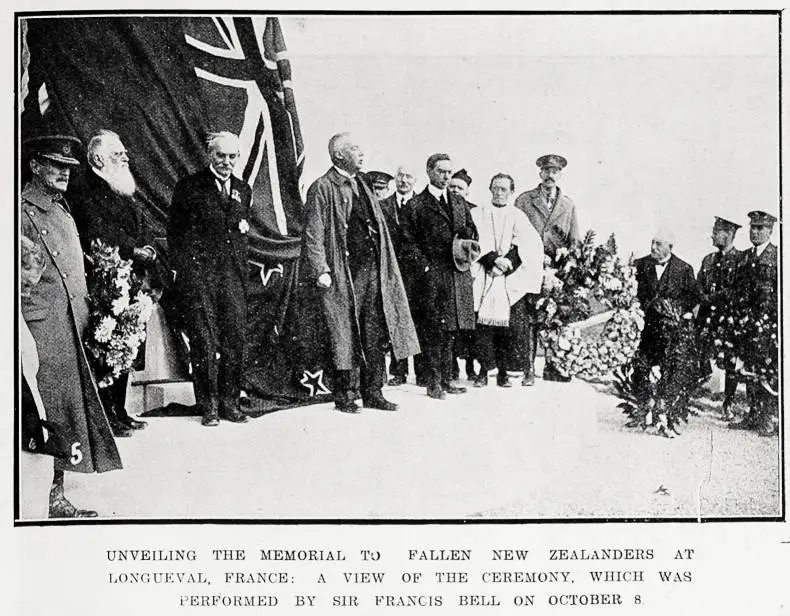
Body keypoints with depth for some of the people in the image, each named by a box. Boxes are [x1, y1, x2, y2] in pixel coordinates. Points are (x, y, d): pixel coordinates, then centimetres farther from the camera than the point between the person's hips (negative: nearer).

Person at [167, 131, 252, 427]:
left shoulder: (243, 190, 17)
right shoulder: (189, 187, 3)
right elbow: (175, 231, 3)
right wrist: (182, 270, -4)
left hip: (233, 273, 4)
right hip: (199, 272, -4)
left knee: (235, 338, 1)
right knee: (204, 341, -4)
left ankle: (230, 402, 11)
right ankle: (209, 405, 3)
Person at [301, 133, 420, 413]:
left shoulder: (363, 185, 18)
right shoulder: (323, 188, -5)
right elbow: (313, 235, -9)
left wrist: (384, 263, 16)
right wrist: (320, 271, -17)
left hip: (372, 271, 7)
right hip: (343, 274, -7)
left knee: (375, 336, 7)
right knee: (345, 336, 0)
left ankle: (373, 392, 15)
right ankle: (343, 395, 10)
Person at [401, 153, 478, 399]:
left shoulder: (459, 203, 19)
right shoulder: (416, 205, 2)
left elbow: (472, 234, 22)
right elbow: (408, 243, -2)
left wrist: (466, 249, 0)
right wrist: (425, 268, -11)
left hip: (458, 275, 5)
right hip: (432, 275, -5)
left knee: (451, 328, 7)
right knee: (433, 330, -5)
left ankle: (447, 379, 13)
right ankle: (434, 382, -1)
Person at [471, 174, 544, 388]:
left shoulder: (518, 216, 12)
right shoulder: (477, 214, 12)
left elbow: (526, 244, 0)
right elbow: (476, 241, -1)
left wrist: (507, 262, -12)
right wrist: (494, 259, -14)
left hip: (510, 279, 0)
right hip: (483, 276, 0)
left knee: (506, 324, -6)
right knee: (483, 321, -10)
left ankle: (503, 372, 1)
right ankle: (484, 371, -6)